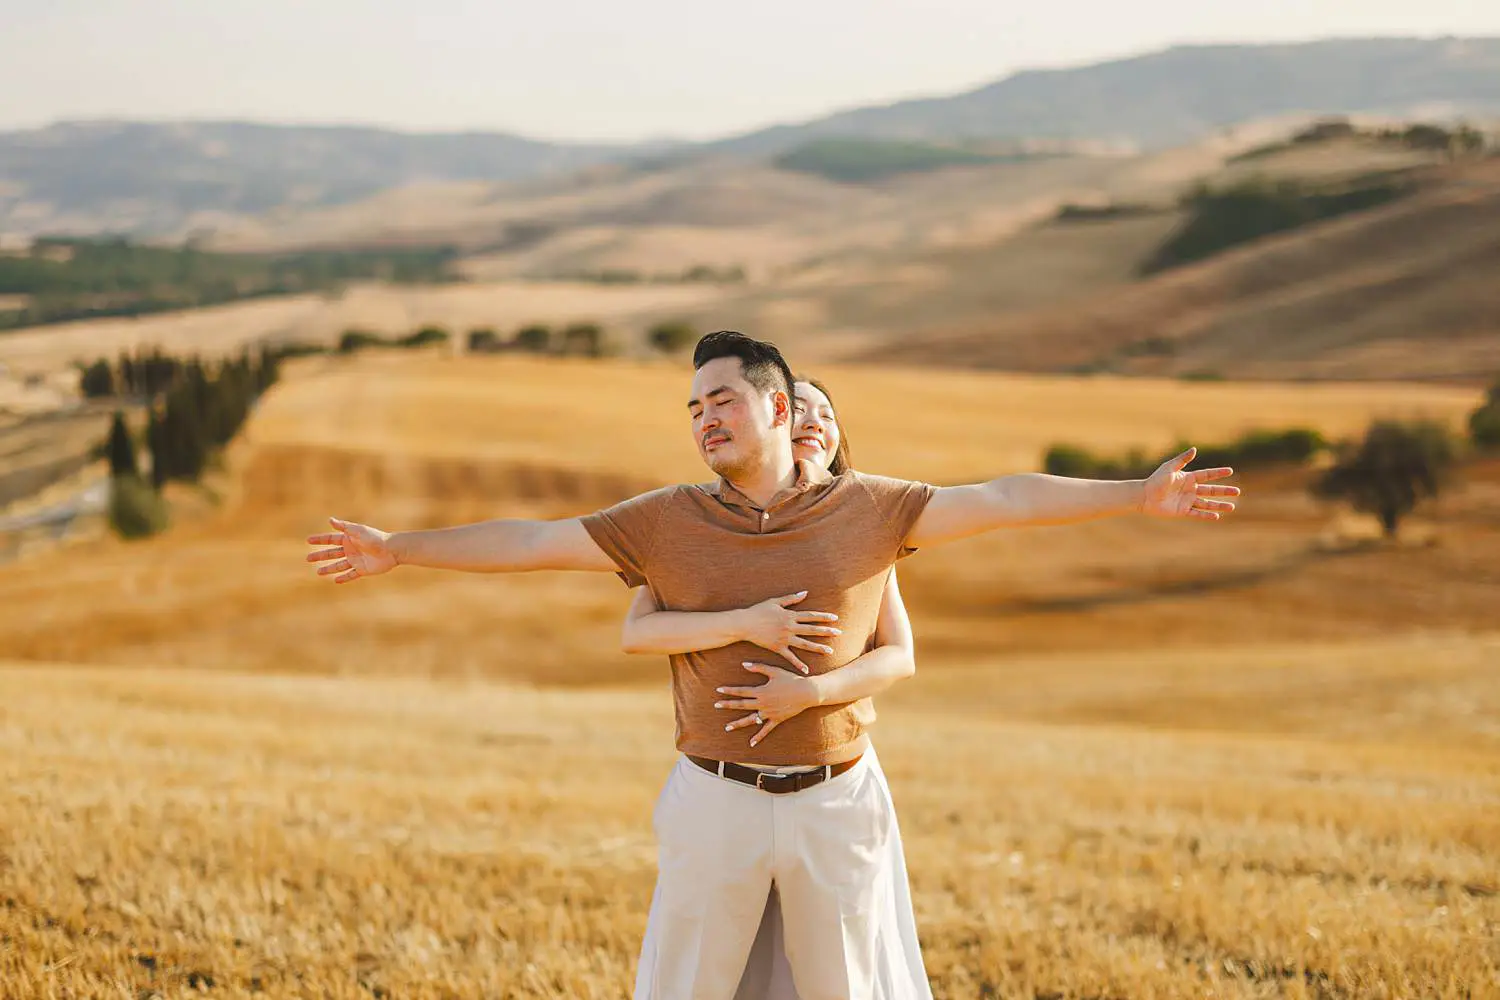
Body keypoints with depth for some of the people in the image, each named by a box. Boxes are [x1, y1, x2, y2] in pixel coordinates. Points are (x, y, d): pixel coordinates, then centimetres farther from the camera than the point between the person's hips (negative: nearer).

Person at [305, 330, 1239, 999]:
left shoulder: (868, 509, 0)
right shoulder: (667, 521, 1)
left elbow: (1002, 500, -3)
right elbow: (531, 542, 2)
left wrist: (1137, 494, -7)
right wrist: (397, 548, 0)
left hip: (837, 800, 0)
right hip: (715, 803, 0)